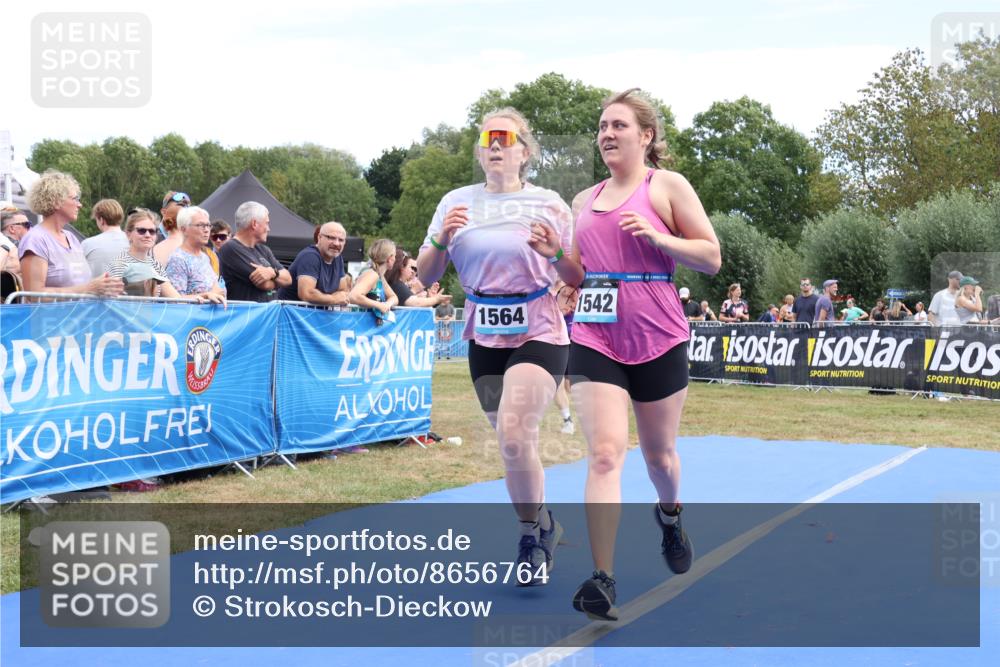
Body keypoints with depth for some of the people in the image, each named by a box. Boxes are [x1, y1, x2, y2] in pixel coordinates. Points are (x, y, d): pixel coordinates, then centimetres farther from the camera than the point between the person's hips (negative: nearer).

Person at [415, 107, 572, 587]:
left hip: (538, 334, -4)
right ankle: (541, 528, 32)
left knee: (514, 434, -22)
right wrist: (442, 239, -13)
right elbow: (426, 276, 6)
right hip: (484, 336, 4)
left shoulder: (548, 204, -2)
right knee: (511, 444, 11)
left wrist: (555, 252, -18)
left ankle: (532, 534, -1)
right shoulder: (456, 203, 6)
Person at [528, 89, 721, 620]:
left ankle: (669, 515, 48)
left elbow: (711, 258, -4)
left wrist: (657, 237, -18)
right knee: (604, 453, -12)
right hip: (594, 337, 2)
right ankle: (602, 581, -12)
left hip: (658, 339, -2)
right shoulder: (585, 201, 14)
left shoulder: (667, 186, 0)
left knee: (659, 454, 14)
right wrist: (555, 255, 0)